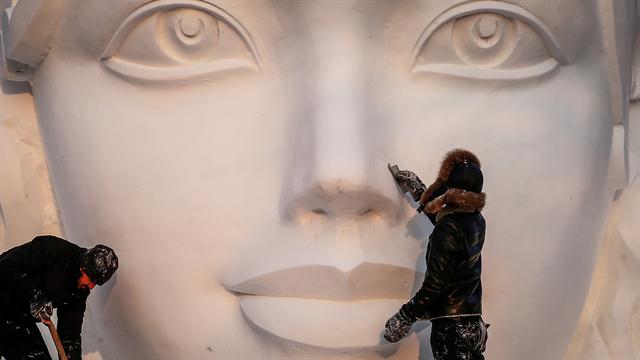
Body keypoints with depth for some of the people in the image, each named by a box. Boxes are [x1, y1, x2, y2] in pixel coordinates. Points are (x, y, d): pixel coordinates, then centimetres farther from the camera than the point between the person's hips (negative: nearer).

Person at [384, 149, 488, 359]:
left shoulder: (447, 229, -17)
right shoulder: (476, 221, 7)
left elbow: (434, 285, -18)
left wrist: (404, 318, -10)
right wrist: (417, 191, 40)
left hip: (450, 322, -8)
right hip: (472, 318, 8)